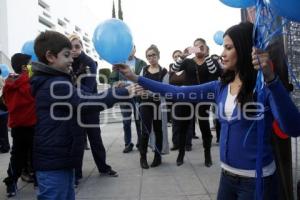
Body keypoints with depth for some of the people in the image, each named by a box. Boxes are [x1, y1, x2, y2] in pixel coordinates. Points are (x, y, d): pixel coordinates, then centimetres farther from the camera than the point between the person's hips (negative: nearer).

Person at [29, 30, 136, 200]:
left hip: (58, 159, 10)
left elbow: (81, 103, 15)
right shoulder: (56, 85, -18)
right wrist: (124, 92, -18)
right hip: (54, 162, -10)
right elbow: (87, 102, -26)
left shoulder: (52, 82, 15)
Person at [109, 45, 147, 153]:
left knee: (139, 121, 6)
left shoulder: (142, 63, 5)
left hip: (138, 95, -1)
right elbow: (112, 79, 6)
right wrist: (117, 84, -14)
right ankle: (128, 144, 18)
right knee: (126, 122, 7)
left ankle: (140, 142, 19)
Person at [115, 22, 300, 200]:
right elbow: (178, 92, -1)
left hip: (256, 179, -5)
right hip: (227, 175, 5)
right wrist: (135, 78, -3)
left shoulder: (265, 86, -14)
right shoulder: (220, 87, 2)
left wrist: (271, 78, -36)